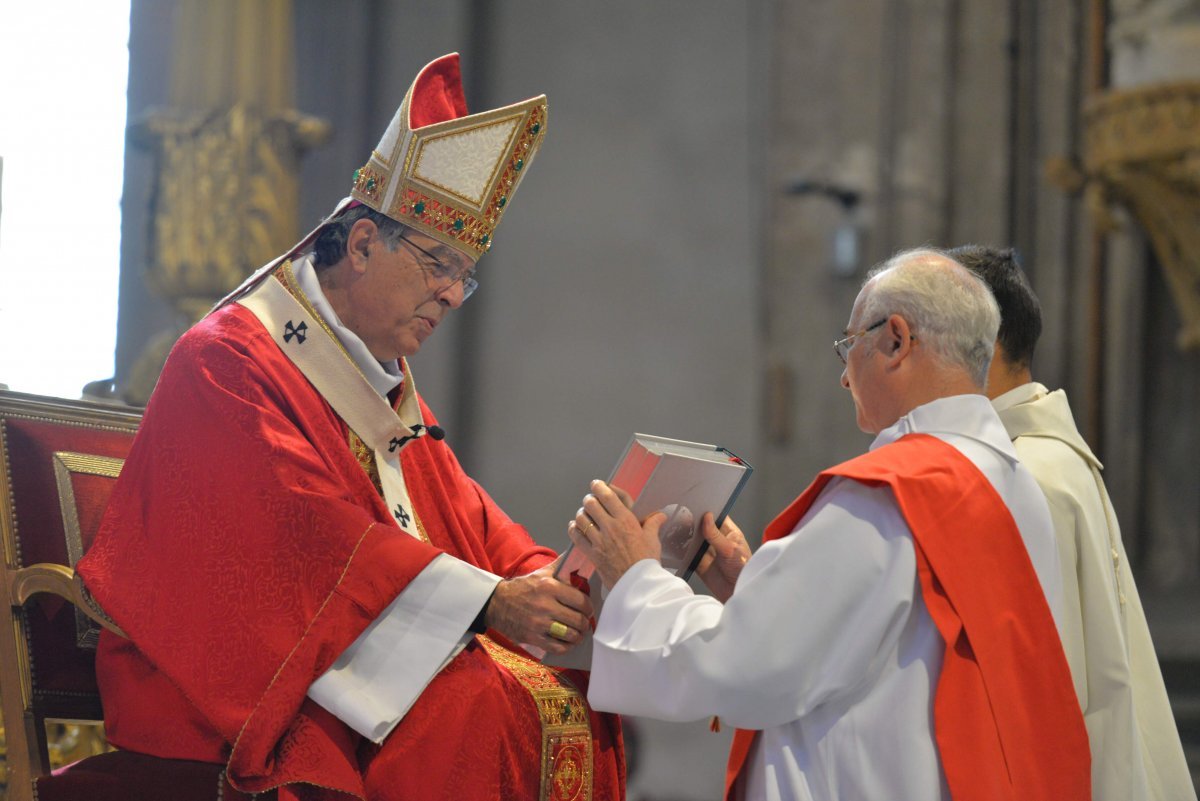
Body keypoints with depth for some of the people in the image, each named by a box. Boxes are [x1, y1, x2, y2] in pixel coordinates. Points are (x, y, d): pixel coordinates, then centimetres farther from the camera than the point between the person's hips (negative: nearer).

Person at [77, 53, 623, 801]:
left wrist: (545, 580, -7)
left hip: (381, 647, 8)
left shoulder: (386, 381, 21)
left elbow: (462, 514, 15)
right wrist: (486, 601, -27)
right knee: (467, 710, -32)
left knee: (575, 698, -16)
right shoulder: (228, 362, -8)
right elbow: (309, 536, -21)